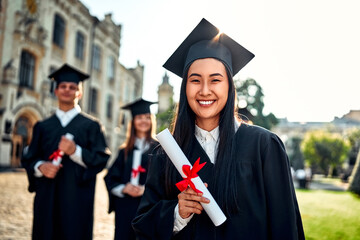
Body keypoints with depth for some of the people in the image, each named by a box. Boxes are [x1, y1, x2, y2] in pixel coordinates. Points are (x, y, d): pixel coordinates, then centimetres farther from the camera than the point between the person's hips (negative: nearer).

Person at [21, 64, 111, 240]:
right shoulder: (42, 126, 13)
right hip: (46, 199, 3)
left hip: (77, 200, -2)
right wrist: (40, 166, -12)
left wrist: (75, 151, -19)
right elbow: (28, 159, 10)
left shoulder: (91, 126, 5)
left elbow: (101, 159, -4)